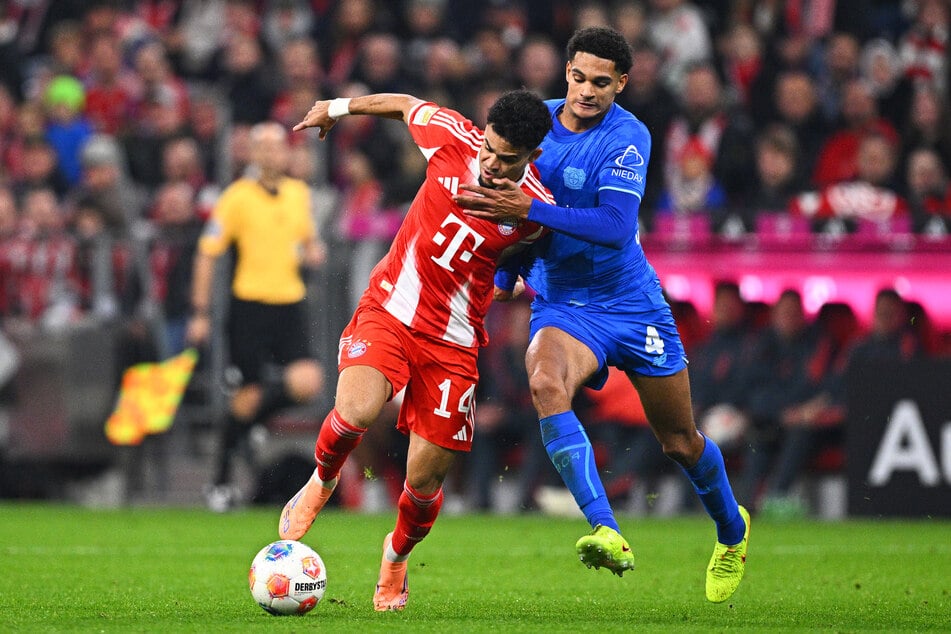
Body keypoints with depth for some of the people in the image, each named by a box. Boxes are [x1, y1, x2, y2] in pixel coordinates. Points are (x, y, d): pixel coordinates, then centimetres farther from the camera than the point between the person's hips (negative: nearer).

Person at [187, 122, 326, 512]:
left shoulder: (299, 193, 10)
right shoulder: (237, 197, -5)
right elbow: (207, 255, -4)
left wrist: (313, 251, 1)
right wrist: (200, 313, -8)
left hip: (290, 304, 5)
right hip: (250, 304, -5)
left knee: (307, 384, -14)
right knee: (249, 395, -4)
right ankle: (222, 482, 14)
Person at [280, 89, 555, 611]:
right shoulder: (452, 138, -11)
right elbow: (409, 105, 11)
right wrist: (340, 107, 22)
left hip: (451, 342, 0)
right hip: (388, 311, 0)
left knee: (424, 480, 1)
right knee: (355, 411, -28)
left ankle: (397, 556, 36)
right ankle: (322, 480, 8)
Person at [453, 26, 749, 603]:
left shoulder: (628, 138, -16)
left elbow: (616, 227, -29)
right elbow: (512, 200, 18)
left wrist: (529, 209, -36)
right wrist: (506, 275, 17)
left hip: (632, 303, -2)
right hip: (560, 303, 2)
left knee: (681, 442, 10)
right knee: (545, 382, -33)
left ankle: (732, 530, 43)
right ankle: (607, 534, -42)